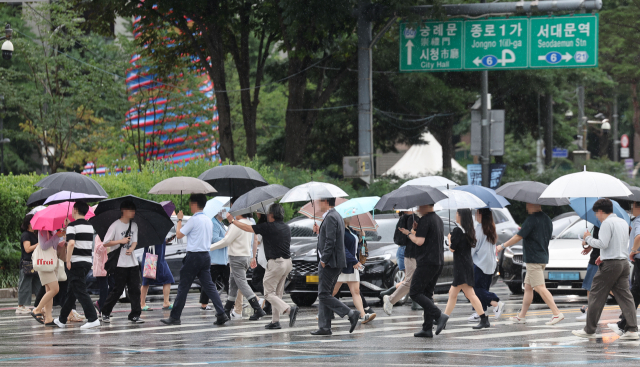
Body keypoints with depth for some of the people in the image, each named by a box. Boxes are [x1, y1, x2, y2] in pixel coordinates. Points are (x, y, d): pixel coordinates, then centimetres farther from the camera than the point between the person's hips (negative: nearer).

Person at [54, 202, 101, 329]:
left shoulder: (72, 226, -11)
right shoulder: (90, 226, 12)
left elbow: (71, 243, -25)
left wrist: (68, 261, -16)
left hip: (76, 262, -8)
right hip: (88, 261, 8)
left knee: (80, 291, -8)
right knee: (71, 291, 17)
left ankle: (93, 319, -17)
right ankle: (62, 320, 25)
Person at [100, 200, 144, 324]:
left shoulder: (134, 225, 11)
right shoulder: (115, 226, -8)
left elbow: (135, 241, 8)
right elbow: (105, 243, -9)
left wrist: (131, 249, -14)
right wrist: (121, 241, -16)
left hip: (132, 263, 5)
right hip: (119, 263, -5)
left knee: (135, 289, -1)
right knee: (117, 290, -2)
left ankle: (135, 315, 2)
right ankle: (105, 313, 14)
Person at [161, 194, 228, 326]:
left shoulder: (194, 220, -13)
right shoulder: (209, 221, 11)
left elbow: (179, 235, -9)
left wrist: (179, 220, 5)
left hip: (194, 256, -7)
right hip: (206, 255, 7)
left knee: (183, 287, 1)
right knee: (209, 285, 5)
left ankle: (175, 317, 6)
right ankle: (221, 314, -7)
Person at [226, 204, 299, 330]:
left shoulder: (269, 227, -12)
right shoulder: (286, 228, 12)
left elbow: (247, 228, -5)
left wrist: (232, 220, 9)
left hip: (276, 263, -8)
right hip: (287, 262, 8)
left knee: (269, 293, -2)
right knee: (277, 293, 14)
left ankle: (289, 309, -22)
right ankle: (275, 321, 14)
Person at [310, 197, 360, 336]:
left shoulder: (330, 217, -15)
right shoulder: (337, 216, 17)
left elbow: (331, 241, -22)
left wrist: (323, 260, -17)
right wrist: (319, 232, 14)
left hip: (329, 263, -10)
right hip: (336, 263, 10)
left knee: (324, 295, -9)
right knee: (324, 295, 11)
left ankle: (351, 314, -14)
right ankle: (324, 327, 10)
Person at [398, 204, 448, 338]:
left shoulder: (425, 220, -12)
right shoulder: (439, 220, 17)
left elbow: (420, 241, -18)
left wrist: (409, 233, -1)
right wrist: (417, 230, 19)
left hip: (426, 262, -9)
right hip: (438, 262, 9)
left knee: (414, 292, -6)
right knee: (427, 293, 12)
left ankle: (439, 315, -18)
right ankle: (427, 329, 8)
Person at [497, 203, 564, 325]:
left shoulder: (532, 219, -15)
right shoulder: (547, 219, 12)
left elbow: (518, 237, -14)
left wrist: (502, 246, -2)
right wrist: (525, 231, 23)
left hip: (533, 259, -9)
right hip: (543, 257, 9)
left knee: (540, 288, -11)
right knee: (528, 287, 15)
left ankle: (557, 313, -18)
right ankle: (521, 316, 19)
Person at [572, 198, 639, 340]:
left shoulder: (607, 223, -11)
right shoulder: (623, 222, 16)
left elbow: (603, 244, -18)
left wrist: (588, 239, -2)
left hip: (610, 264, -8)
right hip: (624, 262, 8)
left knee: (596, 296, 1)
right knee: (625, 296, 5)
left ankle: (589, 330, 6)